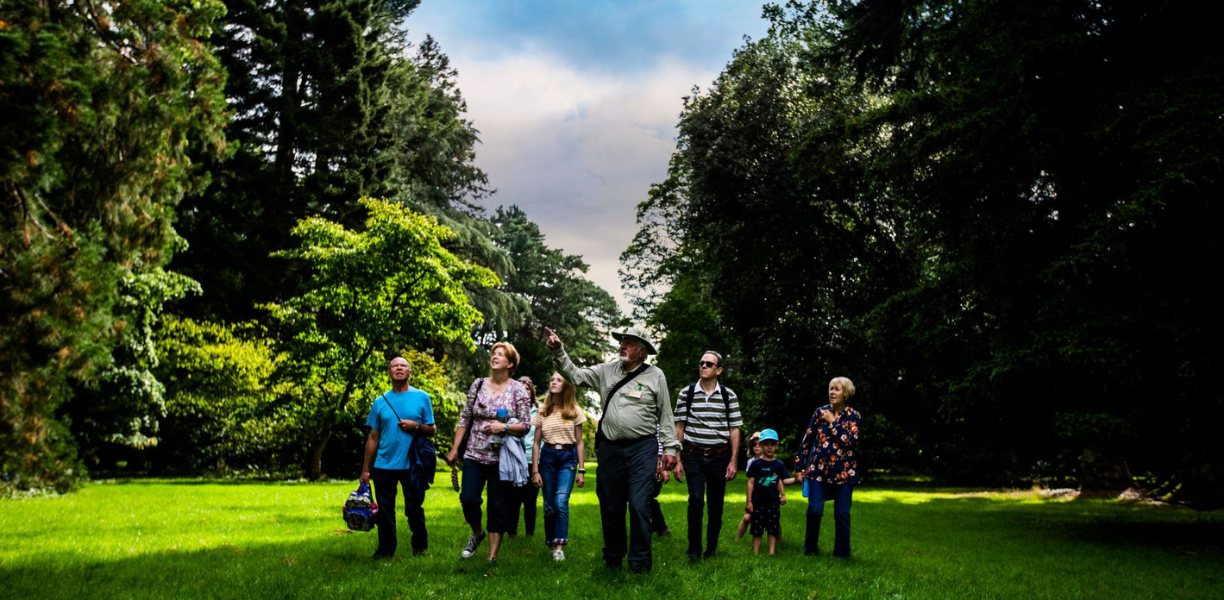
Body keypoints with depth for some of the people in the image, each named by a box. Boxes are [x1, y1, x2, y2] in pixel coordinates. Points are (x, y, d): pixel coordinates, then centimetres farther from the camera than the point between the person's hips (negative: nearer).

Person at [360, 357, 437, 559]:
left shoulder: (422, 398, 4)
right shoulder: (380, 402, 8)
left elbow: (431, 430, 6)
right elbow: (373, 438, 9)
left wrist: (416, 426, -14)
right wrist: (366, 469, 6)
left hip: (412, 465, -2)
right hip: (384, 465, 2)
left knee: (414, 509, 5)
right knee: (384, 511, 6)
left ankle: (420, 548, 22)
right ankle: (385, 550, 19)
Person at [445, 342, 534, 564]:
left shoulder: (518, 390, -4)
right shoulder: (478, 384, 5)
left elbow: (526, 425, -5)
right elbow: (465, 418, 9)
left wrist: (504, 427, -21)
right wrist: (455, 448, 5)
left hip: (502, 457, -2)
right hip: (474, 455, 2)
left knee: (499, 506, 2)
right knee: (468, 499, -7)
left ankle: (492, 556, 12)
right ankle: (477, 533, 25)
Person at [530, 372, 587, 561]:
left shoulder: (574, 411, 3)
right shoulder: (543, 412, 6)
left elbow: (579, 443, 4)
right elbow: (536, 443, 6)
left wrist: (581, 470, -1)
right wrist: (534, 471, 1)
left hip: (568, 457, -2)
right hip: (547, 457, 2)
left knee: (561, 501, -17)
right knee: (549, 504, 4)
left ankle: (559, 547, -13)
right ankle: (550, 542, 21)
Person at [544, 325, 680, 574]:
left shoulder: (655, 376, 0)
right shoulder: (607, 371, 8)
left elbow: (665, 414, 3)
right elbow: (574, 375, 9)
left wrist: (670, 447, 1)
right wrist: (558, 351, -4)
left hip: (642, 448, -3)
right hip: (610, 448, 4)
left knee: (639, 505, -8)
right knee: (610, 507, 11)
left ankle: (639, 563, 3)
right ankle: (613, 558, 27)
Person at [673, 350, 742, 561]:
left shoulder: (729, 396, 2)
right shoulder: (686, 393, 2)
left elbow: (734, 430, 4)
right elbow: (679, 428, 4)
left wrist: (733, 461, 0)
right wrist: (677, 460, 0)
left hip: (719, 456, 1)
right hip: (693, 455, -1)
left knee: (716, 504, 7)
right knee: (696, 500, -13)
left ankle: (712, 549, 22)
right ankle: (694, 550, -2)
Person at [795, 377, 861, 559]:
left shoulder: (854, 416, 0)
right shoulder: (820, 412, 4)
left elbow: (851, 442, -14)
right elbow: (807, 439, 6)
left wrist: (833, 423, -14)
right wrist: (800, 466, 5)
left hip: (844, 471, 0)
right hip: (818, 469, 1)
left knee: (842, 513, 1)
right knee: (814, 509, -7)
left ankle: (841, 552, 15)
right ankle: (810, 547, 13)